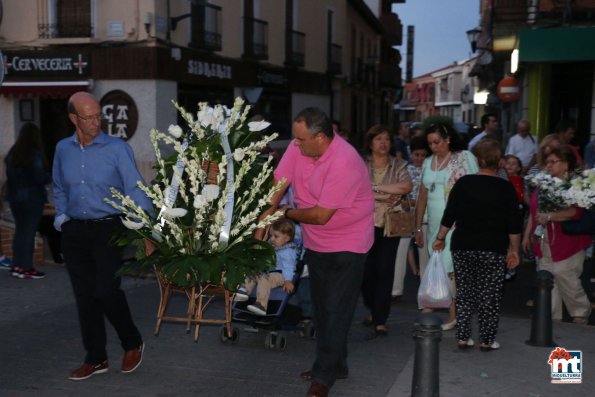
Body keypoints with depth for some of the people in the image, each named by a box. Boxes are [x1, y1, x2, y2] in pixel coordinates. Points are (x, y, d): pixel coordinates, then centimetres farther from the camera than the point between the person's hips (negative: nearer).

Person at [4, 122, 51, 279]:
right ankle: (26, 268, 3)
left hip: (15, 197, 6)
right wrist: (49, 177, 3)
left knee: (19, 231, 14)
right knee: (29, 232, 0)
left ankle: (17, 266, 18)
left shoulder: (12, 153, 5)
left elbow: (9, 176, 11)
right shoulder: (35, 154, -15)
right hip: (33, 197, -6)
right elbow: (41, 178, -16)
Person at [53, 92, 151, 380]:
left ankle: (132, 343, 14)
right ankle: (95, 359, 21)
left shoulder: (117, 149, -6)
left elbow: (135, 189, -9)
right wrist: (61, 215, 5)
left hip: (107, 229, -5)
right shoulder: (63, 150, 8)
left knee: (106, 290, -12)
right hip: (74, 232, 5)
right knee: (84, 296, 8)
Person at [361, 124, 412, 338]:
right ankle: (373, 310, 28)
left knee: (384, 272, -4)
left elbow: (407, 187, -14)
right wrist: (388, 193, -14)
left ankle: (380, 321, 1)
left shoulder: (399, 165, 4)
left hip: (390, 225, 0)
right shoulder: (361, 165, 4)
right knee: (366, 271, 3)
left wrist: (375, 187, -14)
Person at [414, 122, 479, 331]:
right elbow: (422, 197, 16)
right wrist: (418, 228, 15)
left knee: (452, 270, -8)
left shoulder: (465, 158, -3)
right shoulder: (428, 162, 13)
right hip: (434, 225, 6)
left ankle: (453, 315, 1)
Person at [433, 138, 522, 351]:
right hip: (493, 249, -2)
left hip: (463, 247, 2)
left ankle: (463, 337, 13)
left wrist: (440, 238, 13)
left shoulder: (463, 183, -1)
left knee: (464, 292, 11)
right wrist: (514, 250, 6)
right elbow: (514, 225, -3)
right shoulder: (506, 188, -4)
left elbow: (449, 216, 2)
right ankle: (487, 340, 10)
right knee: (490, 296, 7)